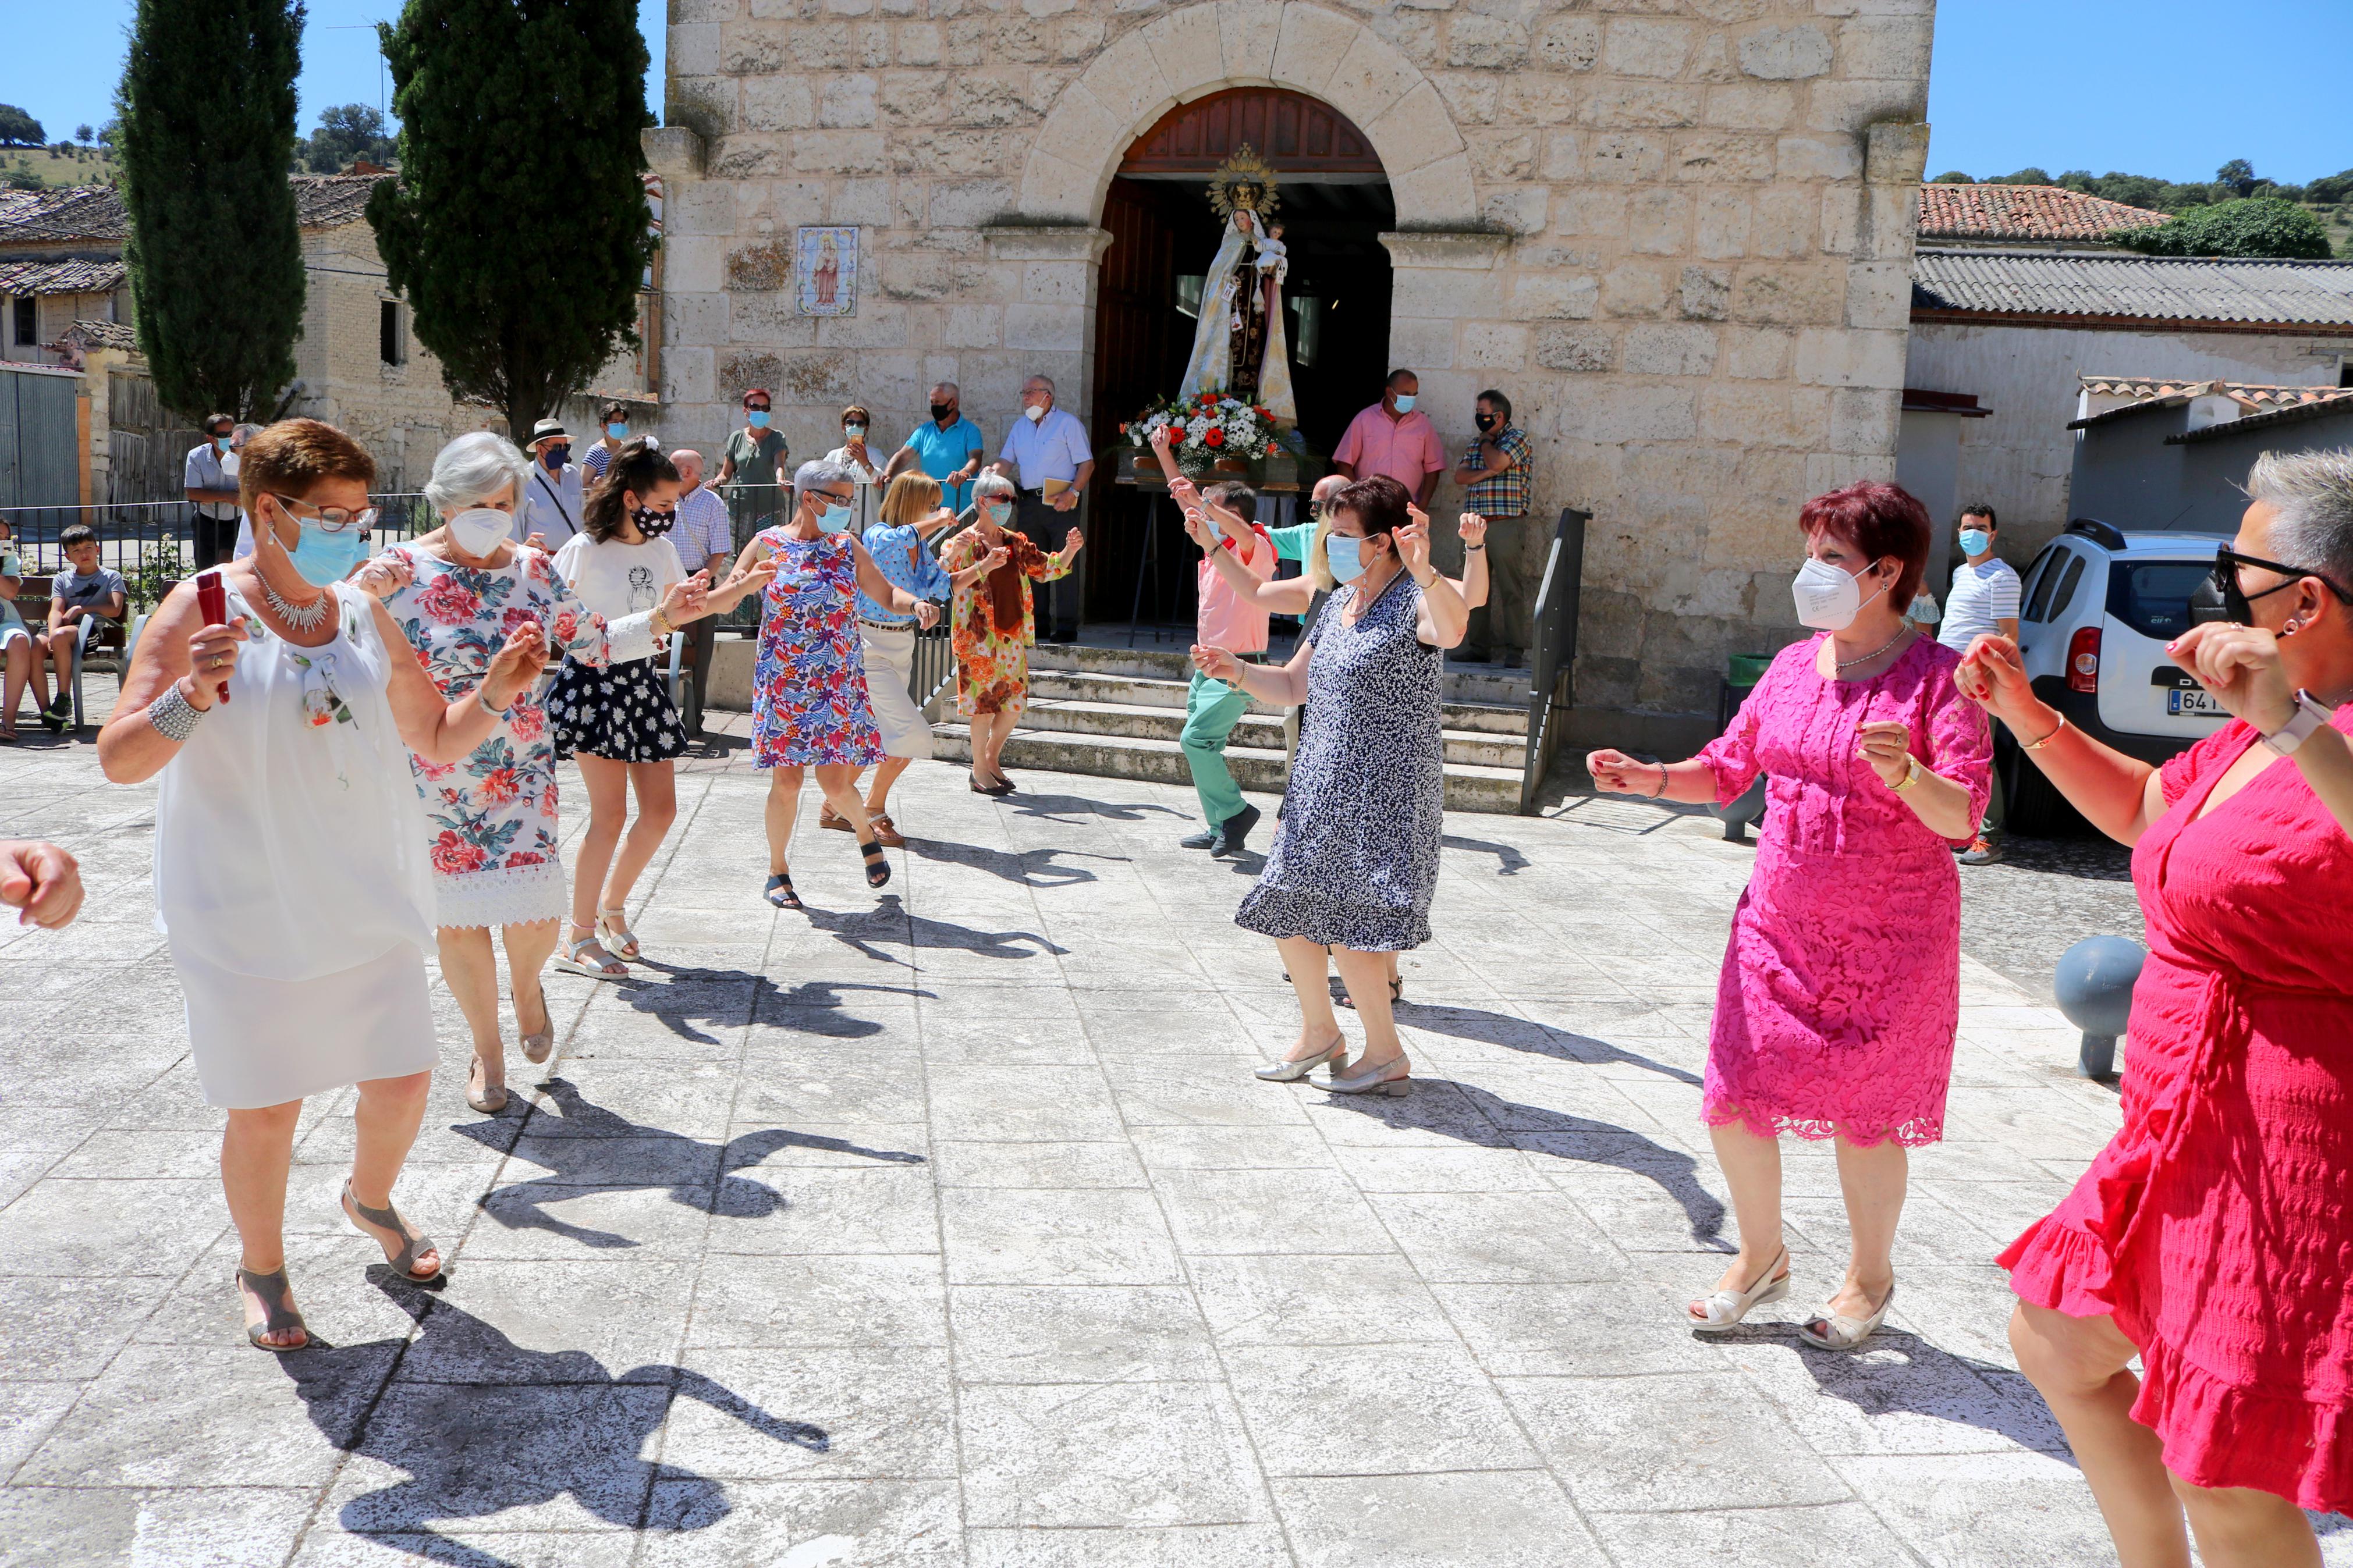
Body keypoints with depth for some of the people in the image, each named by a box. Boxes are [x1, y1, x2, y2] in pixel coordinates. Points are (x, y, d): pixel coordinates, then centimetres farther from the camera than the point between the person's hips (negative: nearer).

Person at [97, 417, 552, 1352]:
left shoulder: (364, 615, 5)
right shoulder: (203, 611, -9)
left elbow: (439, 739, 14)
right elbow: (118, 758, -13)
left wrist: (497, 691, -5)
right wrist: (189, 697, -31)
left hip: (368, 902, 4)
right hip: (248, 912, -4)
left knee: (402, 1079, 9)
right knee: (267, 1107, 4)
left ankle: (370, 1201, 41)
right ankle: (262, 1268, 30)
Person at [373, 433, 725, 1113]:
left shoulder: (533, 569, 3)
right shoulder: (405, 569, -8)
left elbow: (594, 642, 14)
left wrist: (662, 619, 5)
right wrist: (365, 592, -29)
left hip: (522, 772, 2)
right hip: (438, 775, -2)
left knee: (534, 915, -4)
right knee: (457, 918, 6)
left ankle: (526, 985, 34)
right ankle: (487, 1051, 28)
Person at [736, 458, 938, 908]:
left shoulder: (847, 546, 7)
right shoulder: (768, 544, -1)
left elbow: (886, 595, 9)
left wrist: (915, 604, -12)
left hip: (839, 682, 2)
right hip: (783, 682, -2)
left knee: (836, 782, -2)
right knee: (787, 780, -2)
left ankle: (866, 835, 31)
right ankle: (777, 872, 18)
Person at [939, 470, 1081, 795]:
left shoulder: (1016, 543, 14)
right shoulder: (964, 543, -6)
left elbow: (1048, 568, 22)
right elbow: (947, 583, -19)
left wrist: (1070, 549, 4)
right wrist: (985, 566, -29)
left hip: (1013, 635, 6)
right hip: (979, 637, -6)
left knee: (1014, 702, 7)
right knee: (985, 702, -3)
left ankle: (992, 759, 27)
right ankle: (979, 771, 9)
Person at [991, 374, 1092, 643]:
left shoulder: (1068, 423, -1)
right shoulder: (1020, 426, 18)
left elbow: (1087, 463, -5)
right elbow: (1006, 461, 15)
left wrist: (1073, 493, -18)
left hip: (1061, 503, -6)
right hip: (1028, 502, 6)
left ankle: (1066, 627, -5)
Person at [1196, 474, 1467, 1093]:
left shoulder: (1414, 599, -13)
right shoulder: (1338, 602, 13)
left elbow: (1451, 629, -38)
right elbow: (1294, 685, 20)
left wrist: (1426, 574, -57)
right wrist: (1236, 670, 2)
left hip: (1386, 791, -9)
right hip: (1320, 786, 9)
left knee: (1344, 923, -9)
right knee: (1289, 909, 12)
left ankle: (1386, 1053, 9)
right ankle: (1319, 1031, 31)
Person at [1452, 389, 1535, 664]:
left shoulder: (1518, 438, -1)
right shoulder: (1477, 443, 19)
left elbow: (1498, 462, -19)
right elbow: (1460, 476, 6)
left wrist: (1486, 442, 0)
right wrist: (1488, 472, -10)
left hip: (1506, 525, -7)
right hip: (1476, 527, 7)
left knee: (1511, 589, -5)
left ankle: (1514, 649, -2)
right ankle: (1479, 646, 14)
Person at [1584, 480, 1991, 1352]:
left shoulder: (1938, 678, -11)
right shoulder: (1795, 666, 6)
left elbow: (1962, 816, -18)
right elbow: (1729, 768, 13)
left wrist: (1903, 773, -36)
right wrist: (1650, 777, -3)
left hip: (1889, 939, -5)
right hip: (1779, 923, 5)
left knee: (1864, 1118, 8)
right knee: (1732, 1105, 4)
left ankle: (1869, 1277, 34)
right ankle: (1761, 1259, 30)